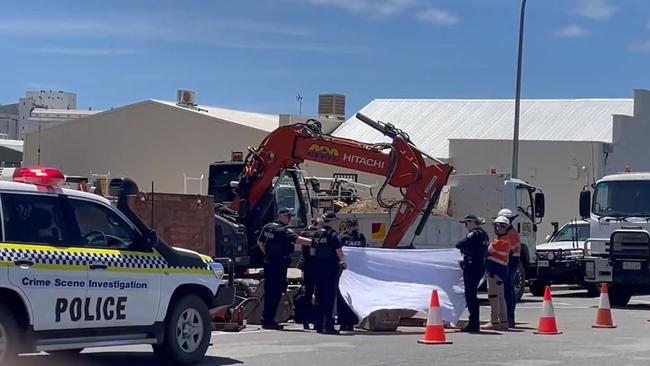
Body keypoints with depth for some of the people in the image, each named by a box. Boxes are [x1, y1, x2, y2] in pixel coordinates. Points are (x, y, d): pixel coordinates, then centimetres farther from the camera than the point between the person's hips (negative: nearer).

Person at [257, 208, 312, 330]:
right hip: (279, 265, -9)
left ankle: (266, 317, 24)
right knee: (276, 292, -4)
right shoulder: (284, 231, -16)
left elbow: (260, 243, 20)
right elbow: (298, 240, -27)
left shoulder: (268, 227, 10)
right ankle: (269, 320, -3)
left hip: (268, 263, 9)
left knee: (269, 291, 17)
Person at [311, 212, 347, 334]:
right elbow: (340, 253, -13)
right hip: (331, 268, -6)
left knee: (320, 296, 12)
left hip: (319, 268, 6)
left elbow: (312, 252, 13)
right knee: (330, 296, -2)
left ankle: (319, 325, 15)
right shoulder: (333, 235, -12)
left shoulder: (317, 234, 8)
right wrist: (343, 261, 4)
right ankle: (328, 326, -5)